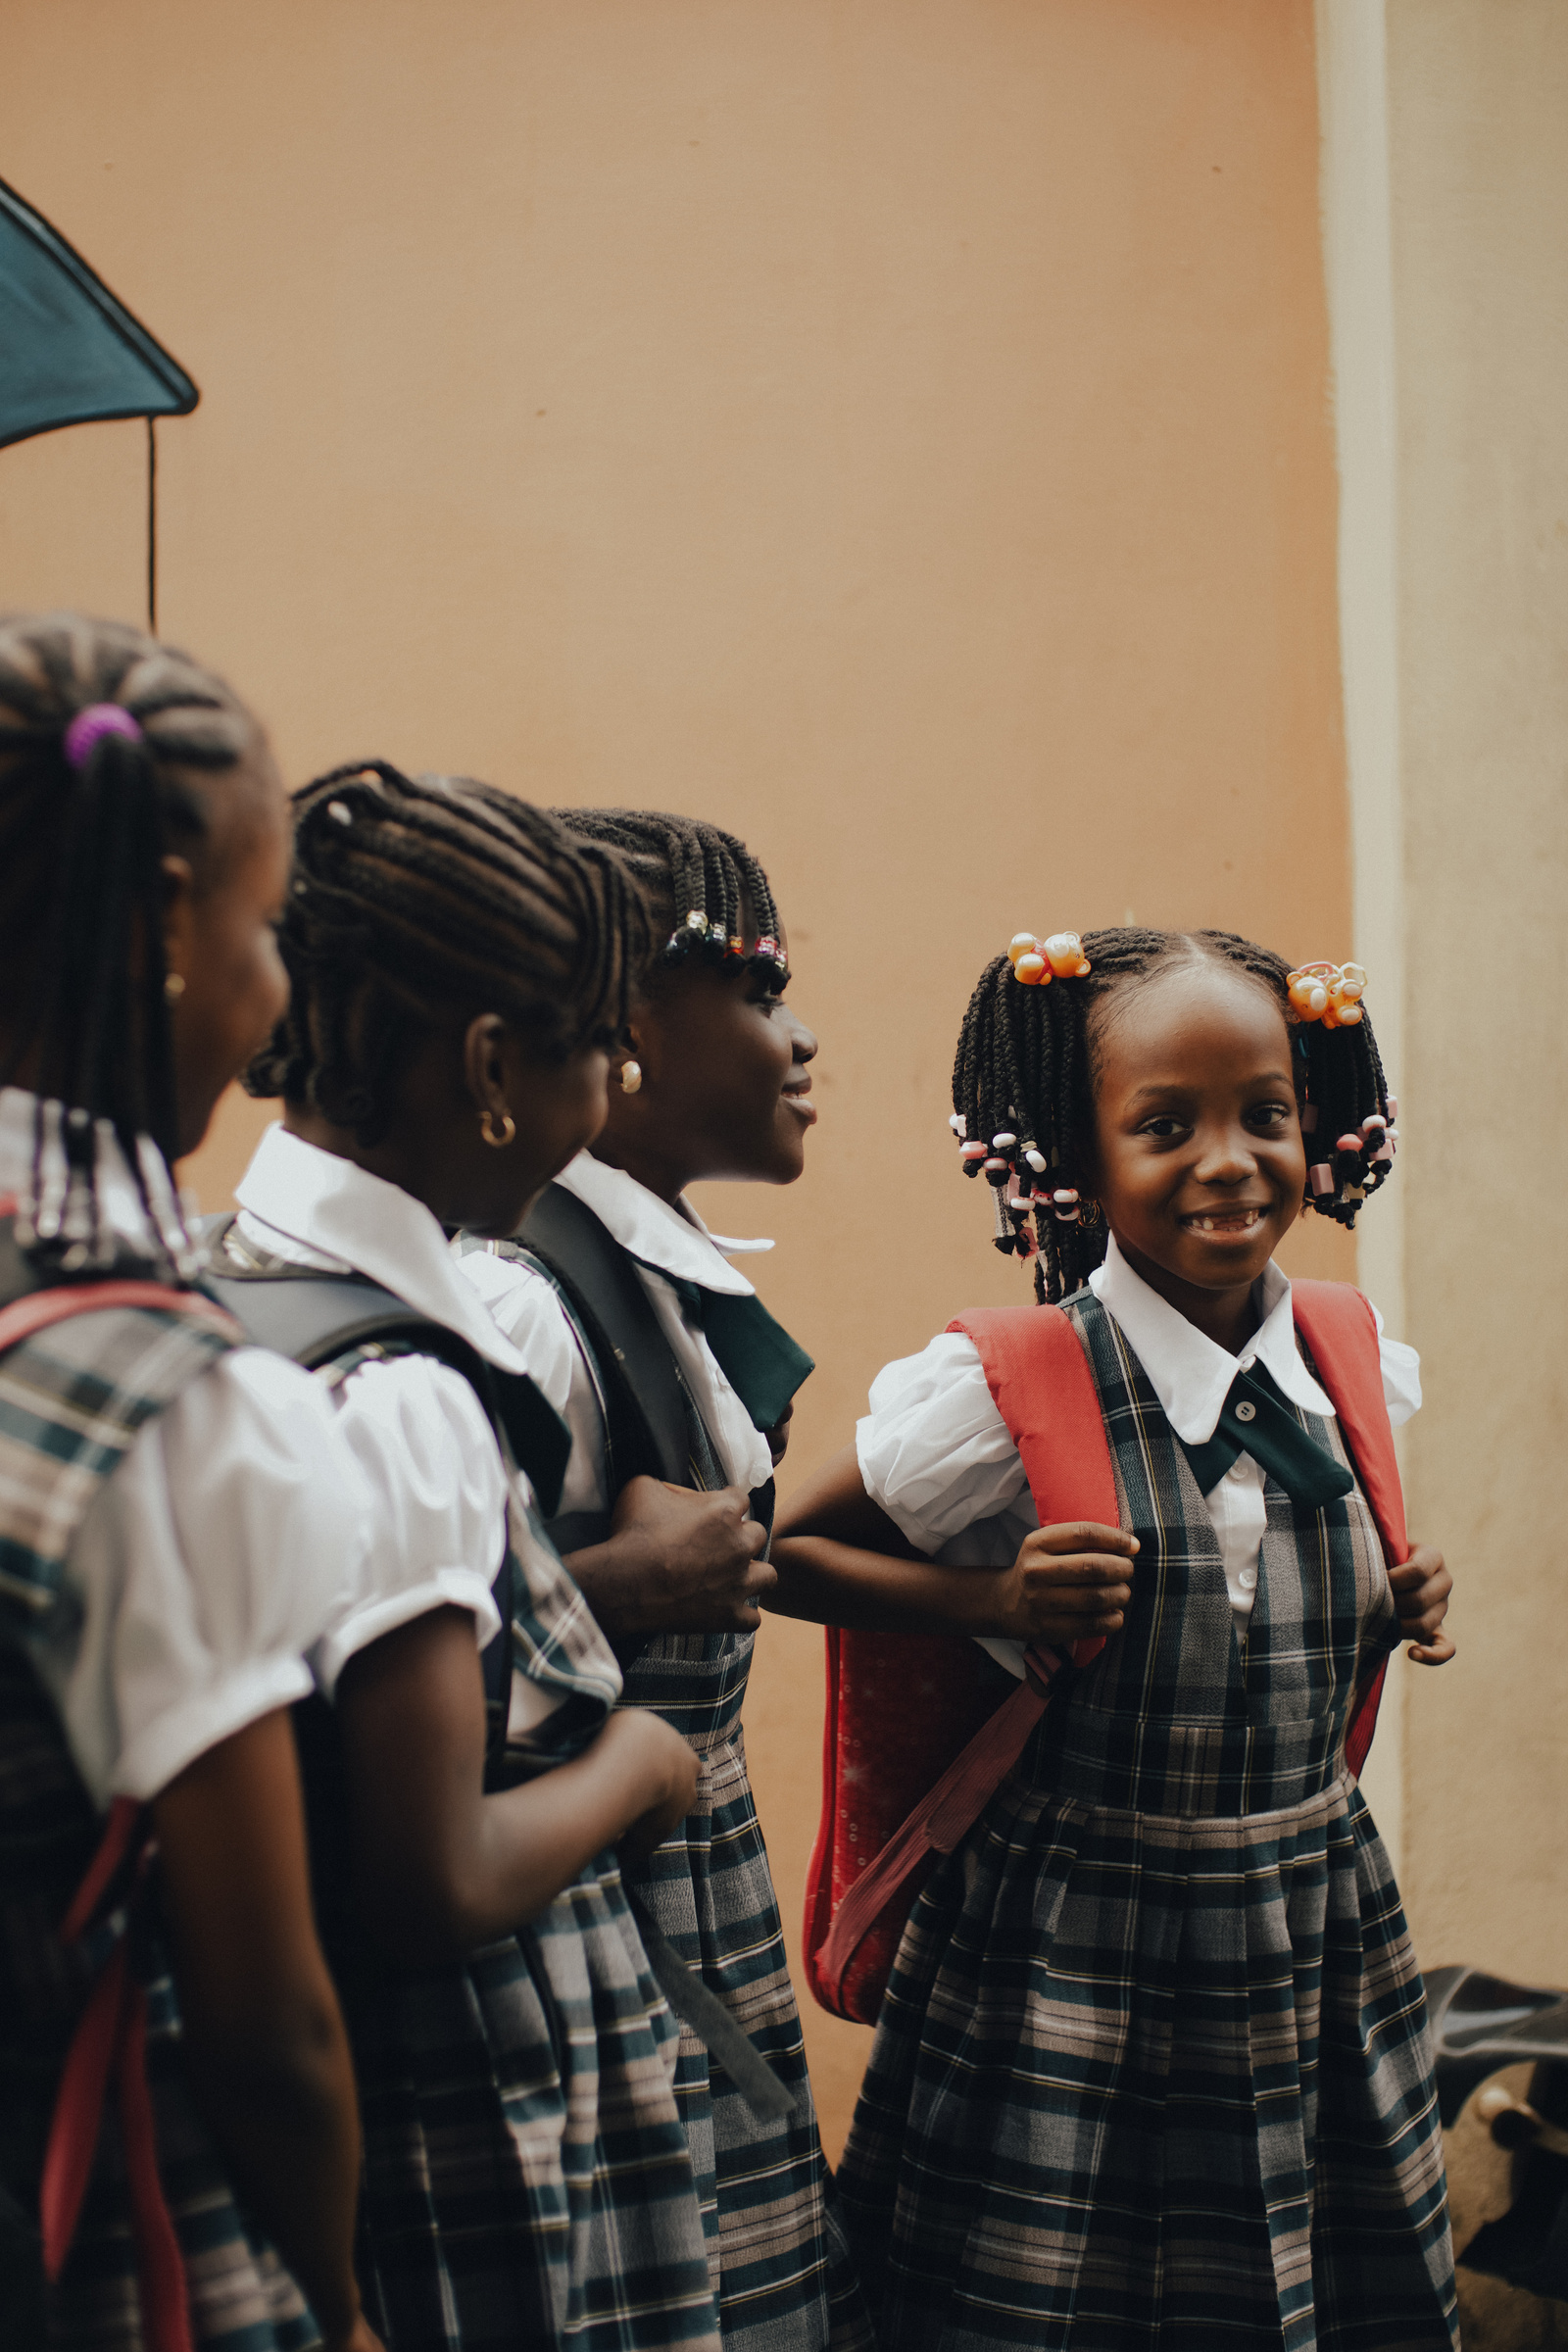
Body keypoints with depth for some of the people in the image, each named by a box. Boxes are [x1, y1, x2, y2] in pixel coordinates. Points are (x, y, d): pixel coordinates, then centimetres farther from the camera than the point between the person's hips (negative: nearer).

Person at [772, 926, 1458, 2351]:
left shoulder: (1360, 1369, 1)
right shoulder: (1005, 1392, -15)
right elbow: (784, 1552, -4)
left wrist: (1398, 1617, 0)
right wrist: (997, 1602, -16)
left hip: (1322, 1953, 5)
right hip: (1074, 1974, -4)